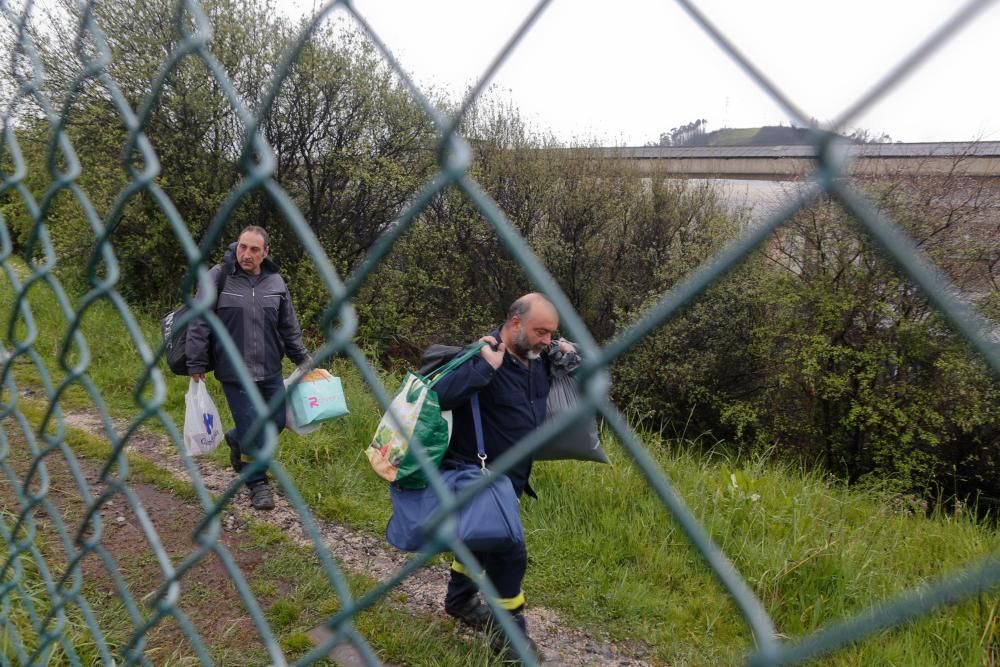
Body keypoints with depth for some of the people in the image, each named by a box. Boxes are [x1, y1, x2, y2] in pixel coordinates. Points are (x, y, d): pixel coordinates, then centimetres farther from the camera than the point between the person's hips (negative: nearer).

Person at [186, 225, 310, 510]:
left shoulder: (276, 283, 2)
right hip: (234, 373, -4)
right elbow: (199, 325, -6)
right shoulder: (217, 278, -8)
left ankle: (237, 440, 42)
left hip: (270, 371, 4)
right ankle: (258, 483, 23)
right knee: (251, 429, 2)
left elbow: (289, 328, 11)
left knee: (277, 421, 12)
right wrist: (196, 366, -6)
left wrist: (303, 359, 12)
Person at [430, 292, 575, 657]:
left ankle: (460, 599, 47)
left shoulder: (537, 358, 0)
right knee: (509, 553, -4)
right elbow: (440, 394, -40)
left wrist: (565, 355, 0)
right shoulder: (483, 357, -26)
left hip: (511, 477, 9)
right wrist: (487, 367, -42)